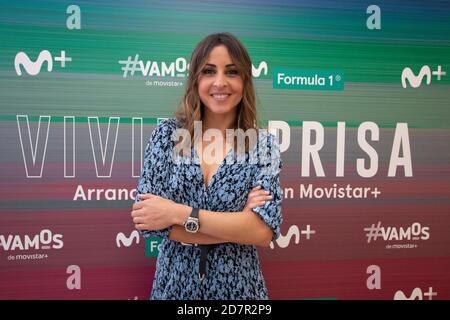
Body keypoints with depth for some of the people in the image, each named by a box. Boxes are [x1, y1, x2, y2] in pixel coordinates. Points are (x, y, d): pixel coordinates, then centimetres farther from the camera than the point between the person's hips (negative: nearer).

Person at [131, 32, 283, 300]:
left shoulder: (264, 144, -7)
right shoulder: (168, 133, -6)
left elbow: (264, 231, -17)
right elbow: (147, 220, -13)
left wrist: (179, 214, -21)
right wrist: (238, 226, -17)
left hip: (238, 285, 0)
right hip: (175, 282, 1)